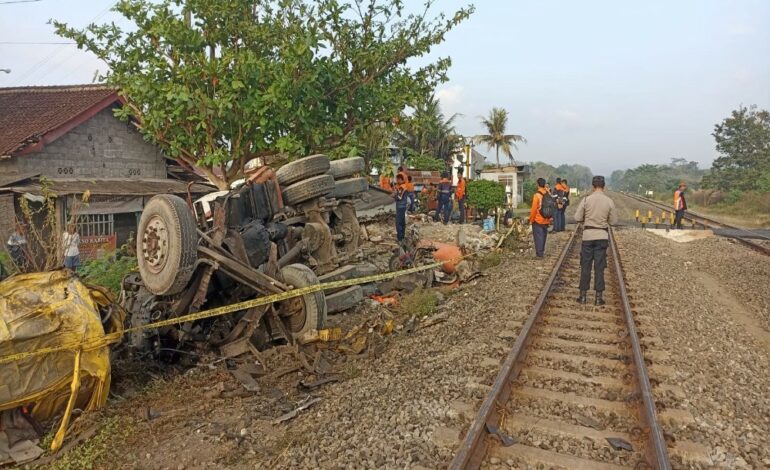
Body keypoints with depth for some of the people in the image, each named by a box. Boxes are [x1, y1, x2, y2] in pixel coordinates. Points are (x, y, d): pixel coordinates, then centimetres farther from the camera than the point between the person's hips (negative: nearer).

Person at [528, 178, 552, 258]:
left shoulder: (537, 195, -16)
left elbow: (534, 209, -16)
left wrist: (531, 220, -6)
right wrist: (550, 218, 18)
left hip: (538, 220, -6)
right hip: (546, 220, 6)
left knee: (538, 236, 1)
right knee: (543, 236, 17)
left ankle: (539, 253, 2)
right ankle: (542, 251, 28)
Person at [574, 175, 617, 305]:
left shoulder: (586, 199, -7)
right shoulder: (609, 201, -4)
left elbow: (577, 218, -5)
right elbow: (613, 221, 1)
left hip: (588, 235, 0)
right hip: (602, 236, 1)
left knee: (585, 266, 7)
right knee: (599, 267, 6)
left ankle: (583, 295, 11)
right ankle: (598, 297, 9)